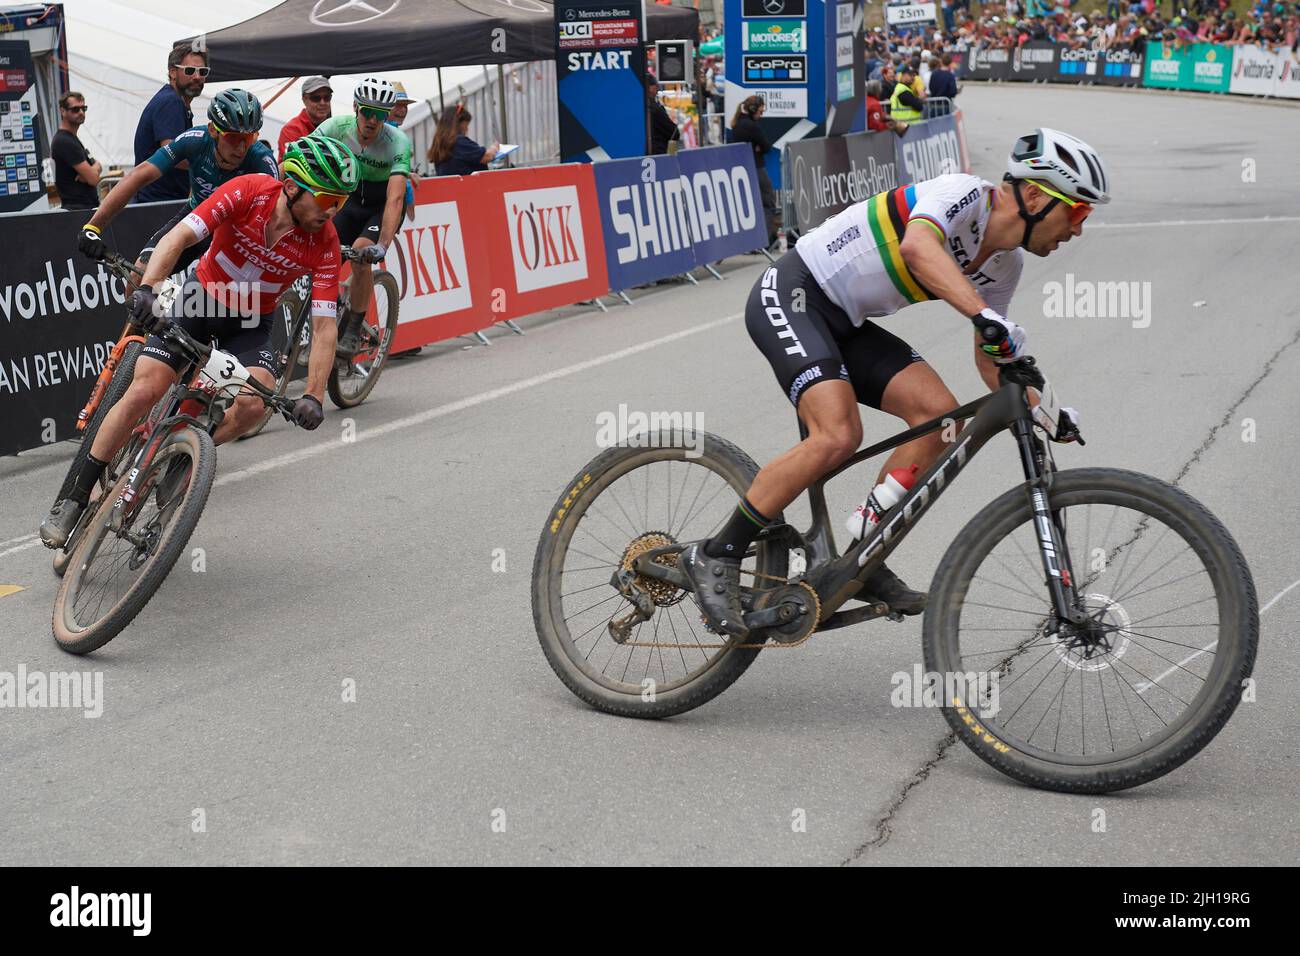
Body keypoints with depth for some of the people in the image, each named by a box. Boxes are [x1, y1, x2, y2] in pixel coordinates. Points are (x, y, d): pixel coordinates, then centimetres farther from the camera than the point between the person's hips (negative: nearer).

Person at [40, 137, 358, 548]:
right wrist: (146, 289, -45)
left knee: (253, 404, -26)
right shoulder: (249, 191, -24)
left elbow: (323, 325, -20)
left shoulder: (325, 243, -20)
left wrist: (314, 396, -29)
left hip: (250, 324, 1)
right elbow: (179, 236, -29)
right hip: (200, 298, -1)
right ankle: (75, 499, -1)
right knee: (143, 392, -13)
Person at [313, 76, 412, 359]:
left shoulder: (398, 142, -27)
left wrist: (383, 244, -47)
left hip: (382, 205, -3)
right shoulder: (336, 127, -21)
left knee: (360, 254, -27)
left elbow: (395, 199, -35)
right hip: (350, 200, 3)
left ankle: (354, 331, -11)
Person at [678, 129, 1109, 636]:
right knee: (838, 436, -26)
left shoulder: (1004, 265, 8)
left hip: (843, 322, 9)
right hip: (790, 295, -9)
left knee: (939, 413, -8)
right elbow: (918, 247, -40)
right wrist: (987, 318, -51)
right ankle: (714, 556, -14)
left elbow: (989, 357, 17)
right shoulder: (964, 193, -18)